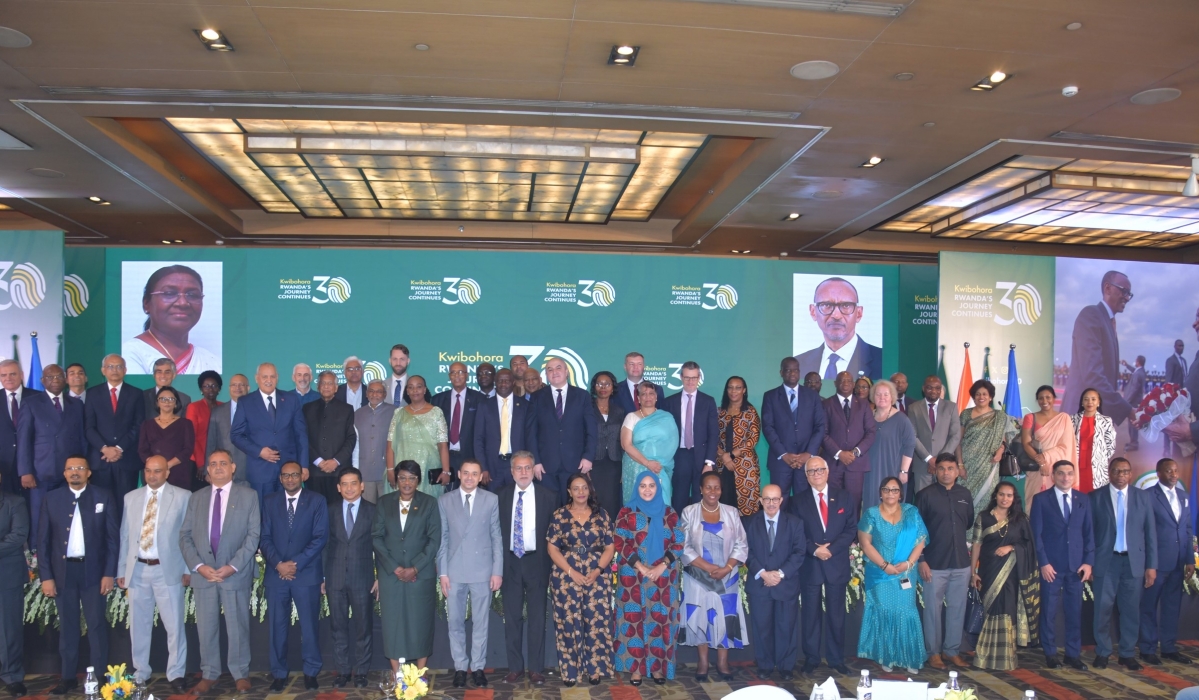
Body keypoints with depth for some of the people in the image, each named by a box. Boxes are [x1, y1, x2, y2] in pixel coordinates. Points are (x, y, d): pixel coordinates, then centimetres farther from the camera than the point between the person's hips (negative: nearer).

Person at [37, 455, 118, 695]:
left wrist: (109, 573, -6)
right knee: (67, 625, 10)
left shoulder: (104, 496, 0)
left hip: (93, 570, -2)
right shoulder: (52, 498, 4)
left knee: (97, 625, 2)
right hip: (62, 570, 2)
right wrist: (46, 576, -2)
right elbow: (43, 539, 4)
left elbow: (113, 537, -1)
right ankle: (68, 677, 19)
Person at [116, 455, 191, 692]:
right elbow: (125, 536, 11)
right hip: (137, 569, 3)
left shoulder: (183, 497, 1)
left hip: (168, 569, -3)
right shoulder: (131, 498, 10)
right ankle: (140, 674, 25)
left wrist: (188, 568, -5)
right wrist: (121, 570, 8)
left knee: (174, 625, -1)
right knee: (138, 625, 11)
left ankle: (176, 675, 9)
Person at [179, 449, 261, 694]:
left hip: (235, 573, -2)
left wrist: (233, 566, -13)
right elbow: (185, 536, 6)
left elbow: (253, 534, -5)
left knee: (237, 626, 5)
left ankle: (241, 674, 17)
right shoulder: (196, 498, 11)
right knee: (206, 627, 8)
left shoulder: (248, 495, 1)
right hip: (202, 574, 3)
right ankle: (209, 674, 21)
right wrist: (198, 565, -8)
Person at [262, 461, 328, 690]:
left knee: (309, 625, 3)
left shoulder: (317, 501, 1)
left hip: (307, 573, -2)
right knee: (277, 626, 5)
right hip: (277, 574, 2)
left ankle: (311, 673, 16)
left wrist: (296, 563, -12)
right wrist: (278, 564, -10)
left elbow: (320, 537, -5)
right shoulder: (270, 502, 9)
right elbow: (265, 537, 4)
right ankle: (279, 674, 17)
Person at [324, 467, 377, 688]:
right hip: (335, 577, 2)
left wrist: (380, 577, -3)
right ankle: (343, 670, 21)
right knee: (338, 627, 9)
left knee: (363, 627, 6)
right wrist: (321, 576, 2)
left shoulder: (373, 511, 0)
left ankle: (361, 671, 18)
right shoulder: (330, 511, 6)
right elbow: (324, 544, 5)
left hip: (362, 578, -2)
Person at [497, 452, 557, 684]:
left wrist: (552, 564, -4)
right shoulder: (501, 496, 1)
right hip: (510, 562, 1)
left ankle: (535, 668, 15)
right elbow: (496, 530, 3)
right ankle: (515, 667, 18)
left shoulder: (548, 497, -1)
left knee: (537, 618, 5)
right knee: (512, 617, 7)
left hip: (536, 562, -1)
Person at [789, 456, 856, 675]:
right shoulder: (798, 501, 2)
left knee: (836, 614, 8)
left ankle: (836, 659, 20)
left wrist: (831, 549, -12)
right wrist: (814, 550, -16)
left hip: (837, 564, 1)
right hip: (809, 566, -1)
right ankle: (811, 659, 17)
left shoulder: (844, 498, 4)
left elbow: (851, 529, -1)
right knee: (811, 614, 7)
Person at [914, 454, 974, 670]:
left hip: (961, 563, 4)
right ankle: (934, 652, 15)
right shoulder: (926, 495, -5)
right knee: (933, 609, 3)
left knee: (957, 609, 10)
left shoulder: (965, 494, 7)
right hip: (935, 563, -4)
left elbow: (969, 523, 18)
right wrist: (921, 560, -9)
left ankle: (952, 651, 22)